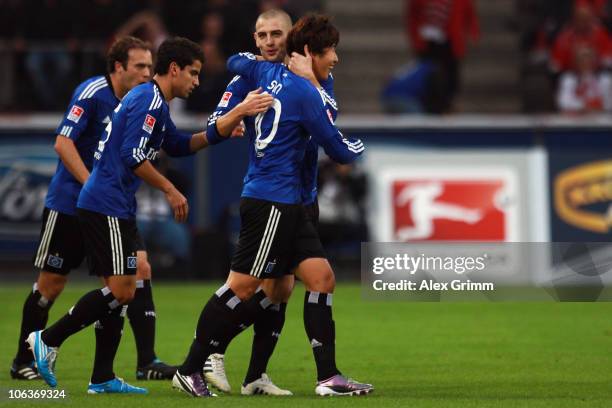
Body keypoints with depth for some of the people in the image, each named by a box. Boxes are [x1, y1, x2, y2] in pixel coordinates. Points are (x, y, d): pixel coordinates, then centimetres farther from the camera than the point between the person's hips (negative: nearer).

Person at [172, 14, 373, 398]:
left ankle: (329, 376, 1)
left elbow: (236, 61, 30)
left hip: (288, 203, 10)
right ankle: (190, 370, 2)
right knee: (243, 286, -6)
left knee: (322, 279, 4)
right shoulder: (305, 93, -15)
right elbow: (339, 149, -8)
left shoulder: (268, 73, 9)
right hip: (270, 202, -10)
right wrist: (360, 147, 13)